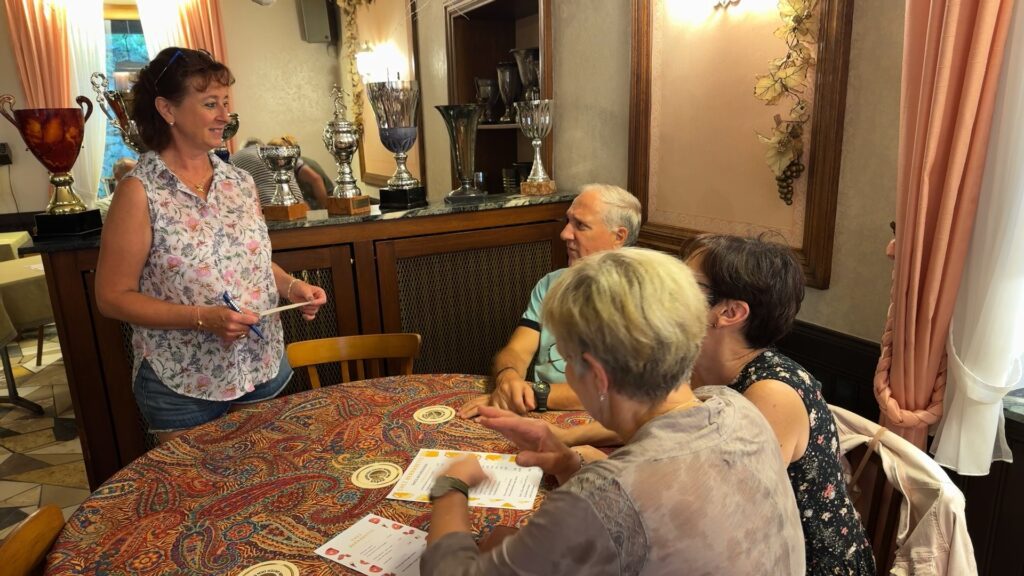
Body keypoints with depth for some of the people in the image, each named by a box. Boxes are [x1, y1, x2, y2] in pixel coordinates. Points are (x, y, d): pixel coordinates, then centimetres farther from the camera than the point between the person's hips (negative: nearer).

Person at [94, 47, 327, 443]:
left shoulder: (241, 182, 2)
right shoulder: (140, 192, -13)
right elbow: (113, 297, -12)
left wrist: (292, 287, -6)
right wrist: (202, 318, -23)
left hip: (265, 370, 5)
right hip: (183, 386, -5)